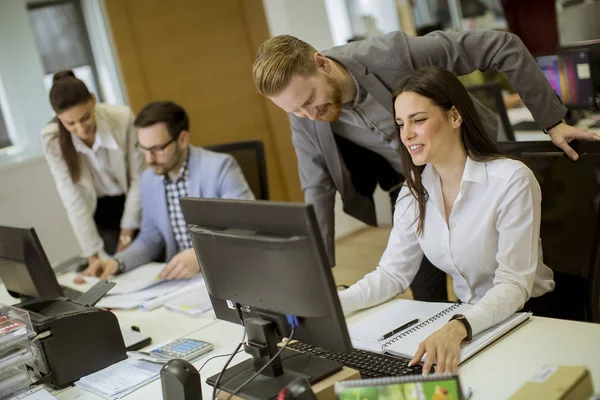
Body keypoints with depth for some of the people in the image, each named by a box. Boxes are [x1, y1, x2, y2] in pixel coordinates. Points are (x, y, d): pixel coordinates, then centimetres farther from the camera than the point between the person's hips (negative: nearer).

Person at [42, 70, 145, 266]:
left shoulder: (123, 118, -28)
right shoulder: (52, 139, -24)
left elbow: (139, 177, -16)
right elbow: (73, 199, -22)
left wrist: (128, 229, -11)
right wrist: (92, 255, -22)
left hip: (134, 202, 0)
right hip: (100, 210, 1)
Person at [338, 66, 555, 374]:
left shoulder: (511, 181, -18)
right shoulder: (415, 190, 1)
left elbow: (513, 284, -22)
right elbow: (392, 273, -1)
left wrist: (458, 328, -41)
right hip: (463, 318, 5)